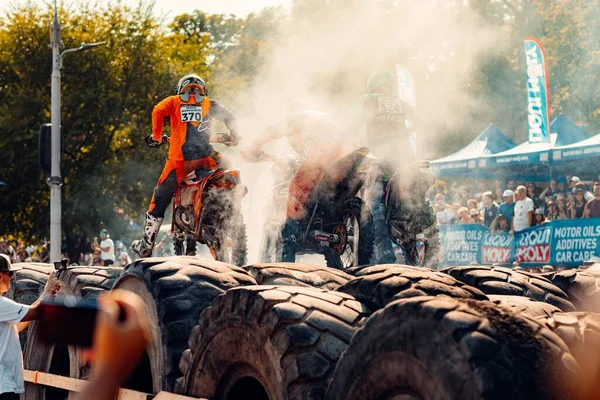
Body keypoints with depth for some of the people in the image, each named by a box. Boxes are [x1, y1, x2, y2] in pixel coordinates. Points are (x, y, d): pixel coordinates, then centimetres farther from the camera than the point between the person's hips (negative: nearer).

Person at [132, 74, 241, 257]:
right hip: (205, 157, 0)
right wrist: (234, 137, 23)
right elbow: (229, 117, 11)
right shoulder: (209, 104, 19)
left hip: (179, 159, 0)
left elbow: (158, 111, -2)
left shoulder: (174, 101, 16)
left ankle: (146, 245, 9)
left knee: (161, 197, 9)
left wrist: (157, 135, 7)